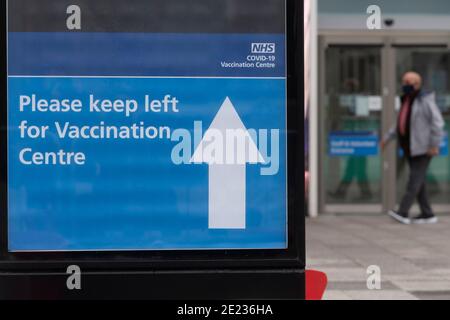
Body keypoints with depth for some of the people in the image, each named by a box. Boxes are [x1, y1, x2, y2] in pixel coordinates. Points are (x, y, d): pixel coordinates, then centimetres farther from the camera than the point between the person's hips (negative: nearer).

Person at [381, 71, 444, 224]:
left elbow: (437, 123, -18)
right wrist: (388, 138, 15)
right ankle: (427, 214, 10)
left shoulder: (426, 100, -14)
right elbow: (401, 123, 21)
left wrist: (434, 145, -22)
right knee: (418, 182, 7)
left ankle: (403, 213, -18)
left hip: (423, 147, -9)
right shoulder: (407, 100, 14)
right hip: (410, 147, 9)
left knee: (415, 179, -12)